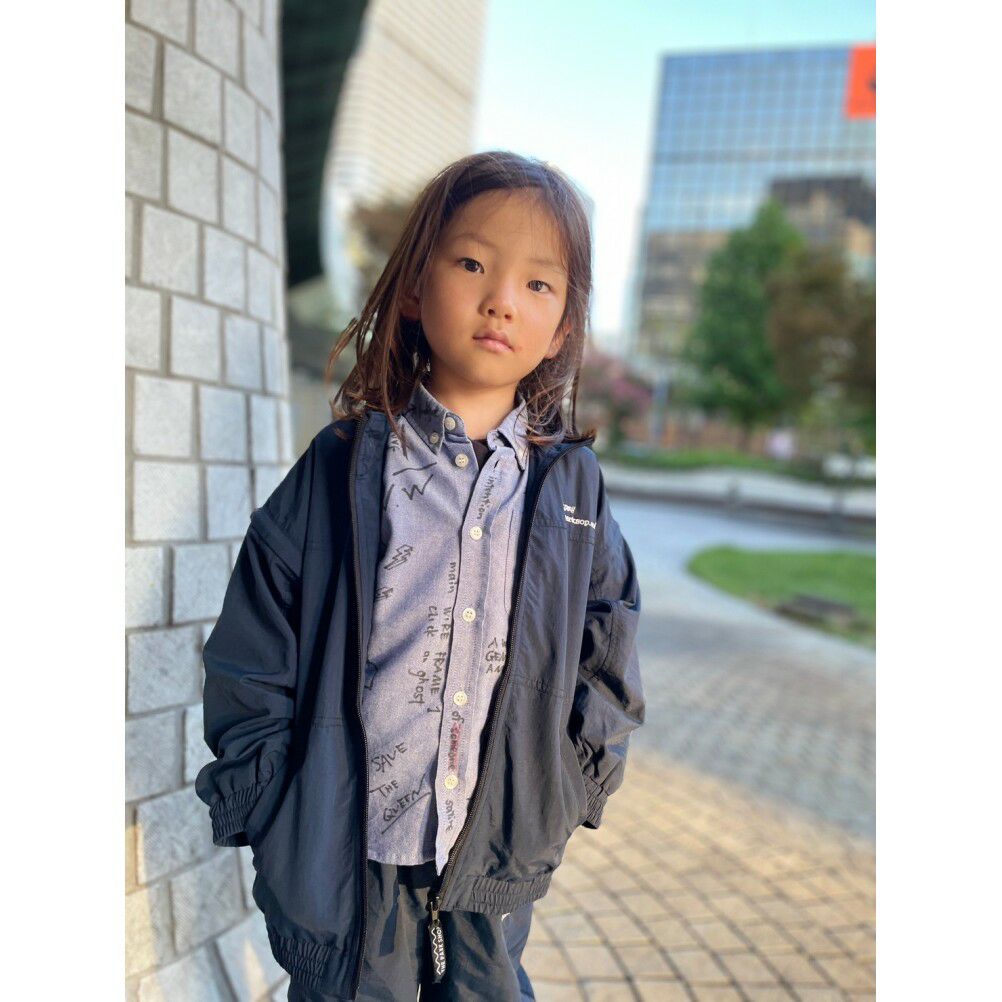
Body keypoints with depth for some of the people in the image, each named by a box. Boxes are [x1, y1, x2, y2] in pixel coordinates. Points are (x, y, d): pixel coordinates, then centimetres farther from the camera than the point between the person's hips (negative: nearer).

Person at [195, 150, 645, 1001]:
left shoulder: (574, 484, -2)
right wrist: (263, 805, -5)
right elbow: (253, 659, -4)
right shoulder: (341, 469, -8)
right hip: (345, 846, -1)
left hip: (503, 852, 2)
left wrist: (576, 781, 1)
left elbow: (609, 648, 7)